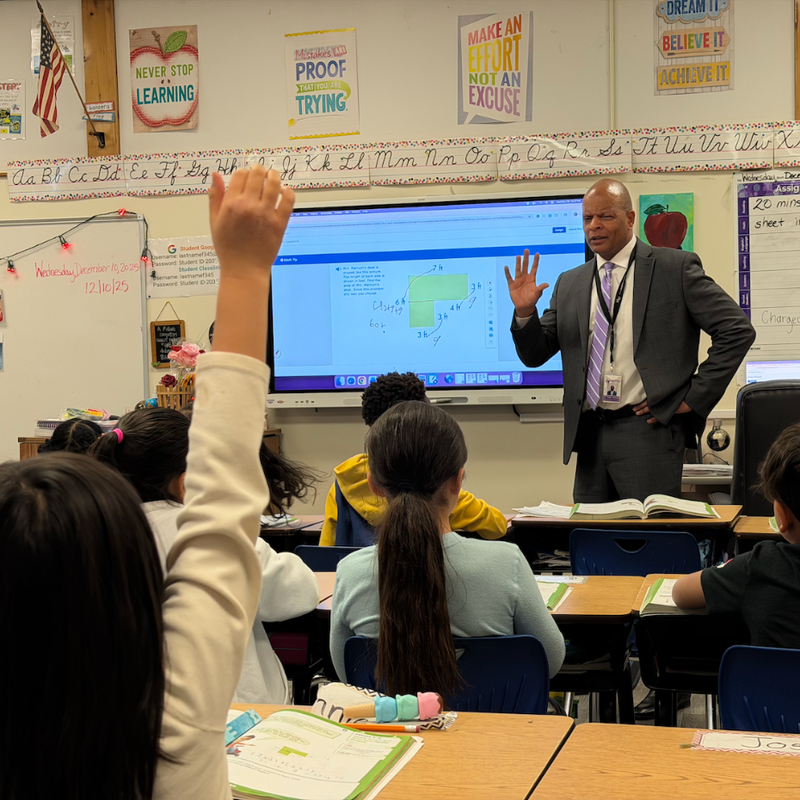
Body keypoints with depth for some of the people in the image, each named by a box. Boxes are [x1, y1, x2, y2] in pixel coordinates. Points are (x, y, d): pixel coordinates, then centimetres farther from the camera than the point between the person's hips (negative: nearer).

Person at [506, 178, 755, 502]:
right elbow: (535, 355, 13)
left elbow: (737, 329, -3)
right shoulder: (569, 284, 13)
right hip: (590, 435, 5)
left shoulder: (675, 268, 0)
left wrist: (695, 397, -6)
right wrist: (524, 312, -7)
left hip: (649, 430, -4)